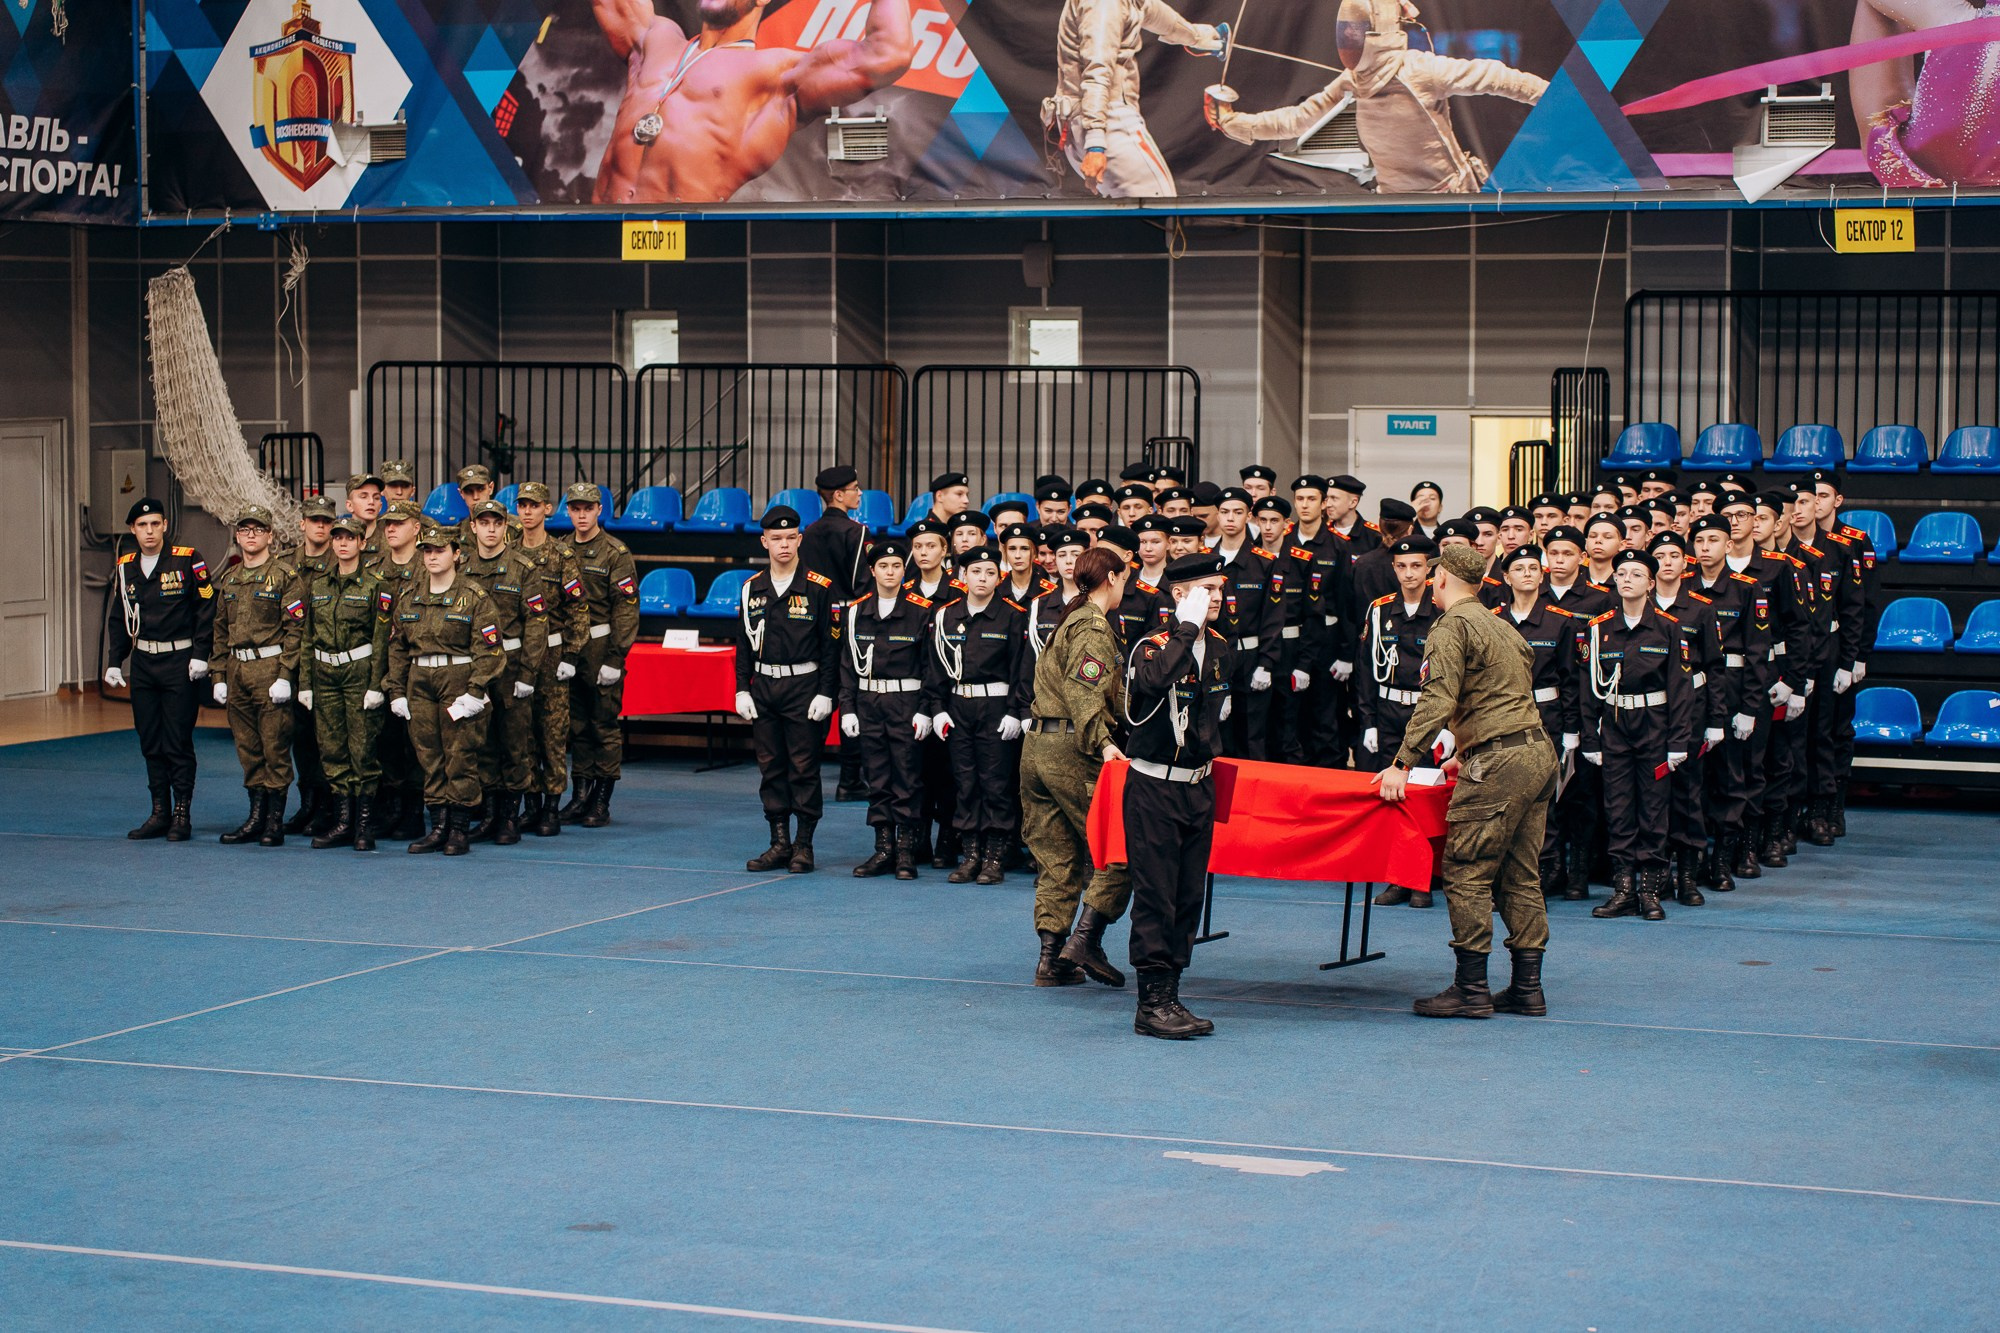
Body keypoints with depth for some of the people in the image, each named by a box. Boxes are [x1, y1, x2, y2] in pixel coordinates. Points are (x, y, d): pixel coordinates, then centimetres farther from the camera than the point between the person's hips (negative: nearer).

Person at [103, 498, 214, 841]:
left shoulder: (187, 561, -7)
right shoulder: (125, 568, 9)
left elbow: (205, 609, -6)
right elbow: (120, 619, 17)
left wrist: (200, 655, -12)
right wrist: (114, 662, 11)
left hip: (180, 662, -5)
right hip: (143, 663, 5)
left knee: (177, 743, -4)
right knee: (150, 744, 8)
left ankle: (182, 814, 3)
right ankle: (160, 813, 15)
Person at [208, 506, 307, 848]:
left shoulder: (285, 576, -4)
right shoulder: (228, 579, 15)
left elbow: (295, 630, -9)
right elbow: (220, 631, 17)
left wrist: (285, 676, -16)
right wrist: (218, 676, 10)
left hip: (270, 668, -6)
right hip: (237, 671, 6)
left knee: (275, 746, -3)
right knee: (248, 748, 9)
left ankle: (275, 822, 1)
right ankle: (256, 817, 16)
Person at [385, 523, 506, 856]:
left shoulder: (474, 597, -3)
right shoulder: (409, 599, 13)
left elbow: (488, 649, -7)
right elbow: (397, 648, 16)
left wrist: (475, 692, -14)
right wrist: (396, 691, 9)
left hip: (458, 681, -5)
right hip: (419, 684, 5)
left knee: (460, 755, -3)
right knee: (428, 755, 6)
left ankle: (459, 831, 4)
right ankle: (438, 827, 14)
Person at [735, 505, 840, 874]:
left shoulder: (819, 587, -5)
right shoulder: (752, 589, 8)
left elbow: (831, 644, -5)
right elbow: (743, 643, 13)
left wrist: (825, 693, -10)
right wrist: (742, 690, 5)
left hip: (804, 688, -4)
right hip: (764, 689, 4)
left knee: (804, 768, -2)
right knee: (771, 768, 7)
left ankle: (804, 846, 6)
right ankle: (780, 844, 13)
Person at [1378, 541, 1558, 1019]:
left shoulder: (1452, 626, -6)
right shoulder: (1501, 625, 22)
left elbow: (1437, 701, -17)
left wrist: (1402, 764, -17)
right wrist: (1467, 750, 41)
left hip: (1499, 761, -9)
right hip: (1539, 752, 9)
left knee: (1466, 873, -5)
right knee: (1520, 876, 11)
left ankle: (1471, 989, -6)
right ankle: (1528, 988, 12)